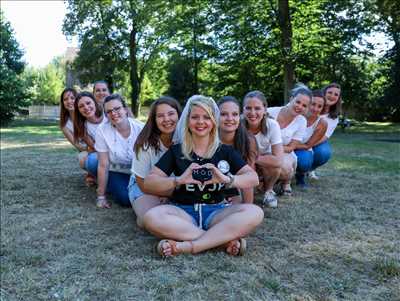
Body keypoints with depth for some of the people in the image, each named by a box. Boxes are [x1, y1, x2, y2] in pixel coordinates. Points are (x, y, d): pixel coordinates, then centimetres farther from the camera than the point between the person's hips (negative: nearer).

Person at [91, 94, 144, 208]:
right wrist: (101, 196, -11)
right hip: (117, 172, 0)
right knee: (126, 198, -25)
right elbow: (103, 165, -14)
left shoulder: (140, 128, -16)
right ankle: (111, 186, 8)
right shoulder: (102, 131, -16)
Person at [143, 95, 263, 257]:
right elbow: (149, 182, 1)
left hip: (216, 211, 1)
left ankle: (187, 246, -29)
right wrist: (179, 180, -17)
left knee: (255, 212, -26)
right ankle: (226, 239, -27)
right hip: (183, 211, 0)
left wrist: (227, 179, -19)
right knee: (151, 217, -31)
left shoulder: (225, 151, 10)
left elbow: (253, 178, 0)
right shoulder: (176, 151, 9)